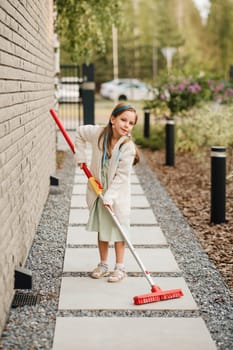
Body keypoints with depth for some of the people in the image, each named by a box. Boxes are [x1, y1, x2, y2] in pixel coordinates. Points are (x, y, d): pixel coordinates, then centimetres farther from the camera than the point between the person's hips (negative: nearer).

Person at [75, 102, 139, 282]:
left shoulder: (128, 147, -21)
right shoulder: (99, 133, -12)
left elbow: (122, 175, -20)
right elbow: (80, 133, 9)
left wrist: (110, 197, -23)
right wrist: (81, 157, 5)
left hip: (118, 195, -4)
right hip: (98, 191, 4)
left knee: (118, 229, 2)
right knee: (101, 229, 14)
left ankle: (120, 268, 14)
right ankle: (103, 265, 27)